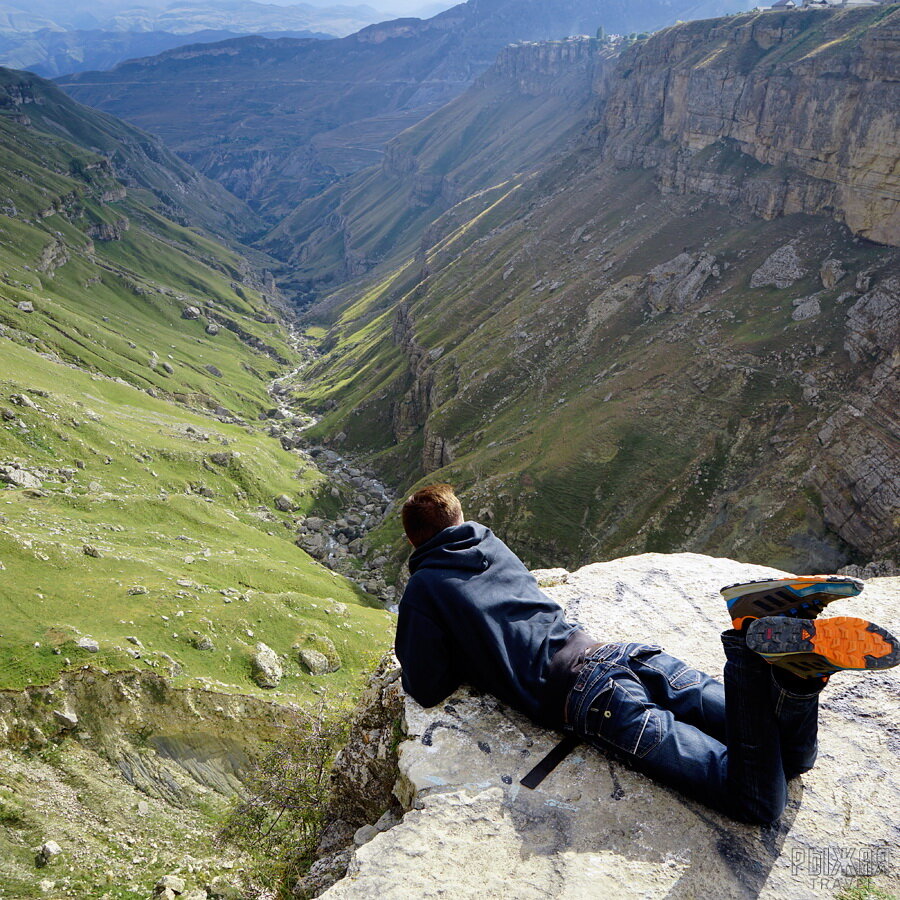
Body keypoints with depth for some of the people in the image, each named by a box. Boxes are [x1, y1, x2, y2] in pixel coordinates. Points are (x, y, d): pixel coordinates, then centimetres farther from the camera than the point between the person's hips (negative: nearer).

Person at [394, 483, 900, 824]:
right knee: (794, 759, 7)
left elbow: (427, 688, 4)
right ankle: (795, 672, -20)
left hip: (583, 694, -6)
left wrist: (415, 672, 27)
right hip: (621, 652, 6)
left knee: (761, 803, -11)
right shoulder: (493, 544, 23)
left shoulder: (424, 588, 4)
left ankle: (755, 652, -30)